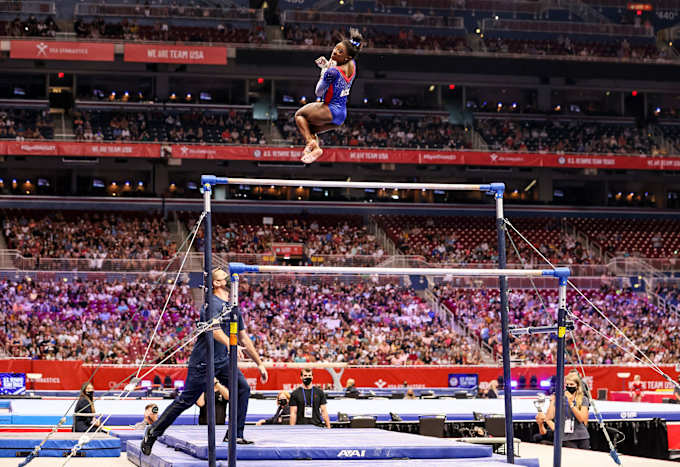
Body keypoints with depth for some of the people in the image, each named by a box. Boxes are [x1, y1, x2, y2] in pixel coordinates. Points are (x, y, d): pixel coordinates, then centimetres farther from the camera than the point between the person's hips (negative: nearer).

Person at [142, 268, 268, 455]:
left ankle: (235, 435, 1)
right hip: (203, 361, -8)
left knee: (243, 389, -7)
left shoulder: (234, 307, 12)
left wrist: (259, 363, 19)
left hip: (222, 360, 8)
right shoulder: (213, 303, -15)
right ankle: (153, 432, 12)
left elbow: (244, 338, 19)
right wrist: (231, 345, -49)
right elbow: (215, 330, -32)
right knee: (186, 400, -3)